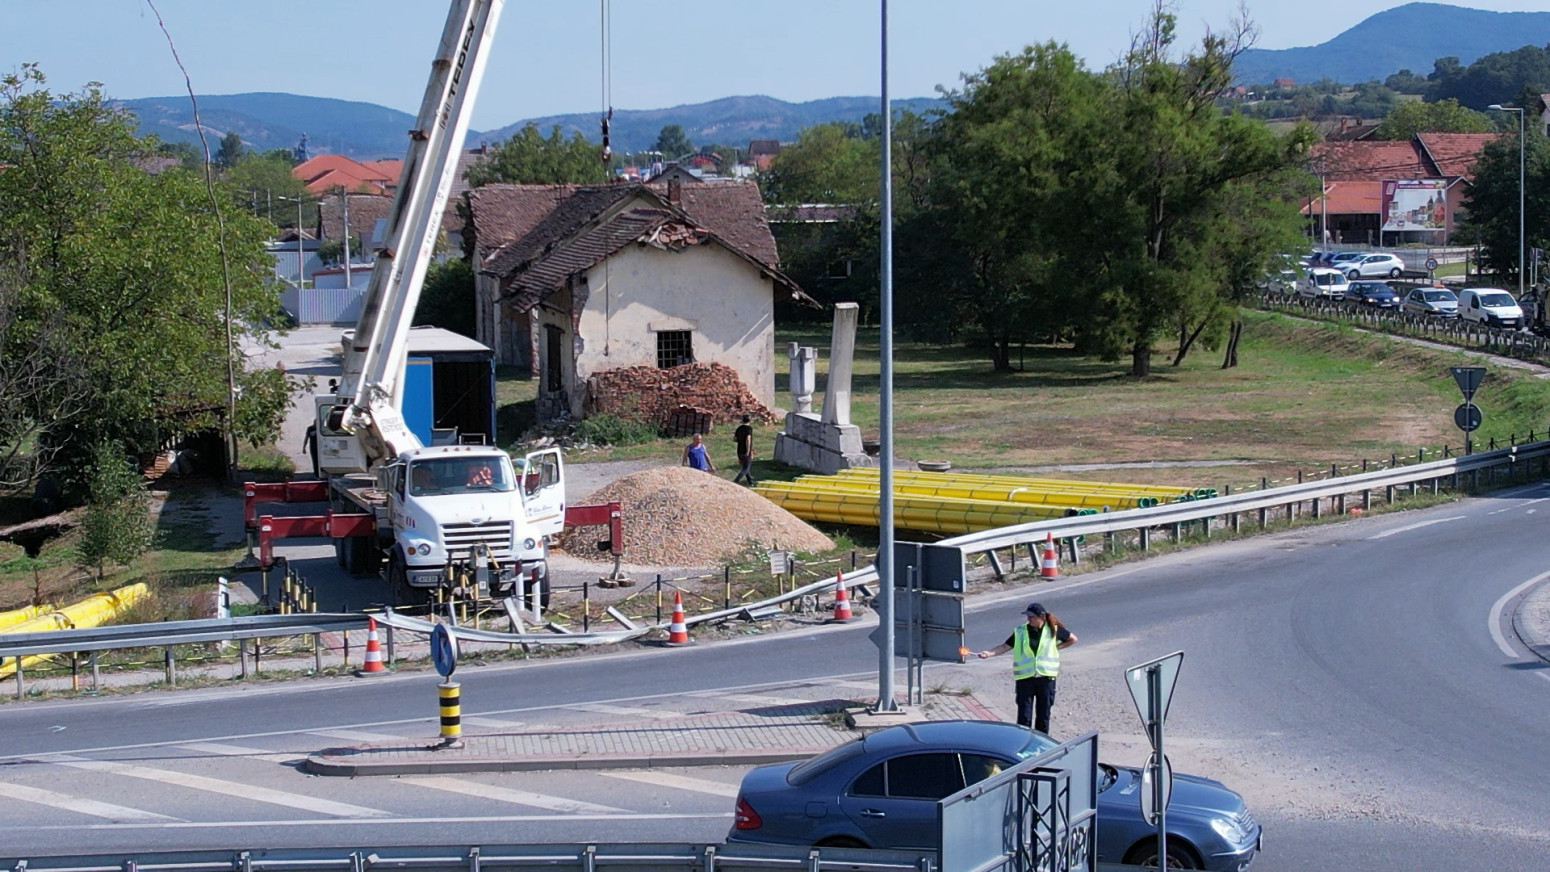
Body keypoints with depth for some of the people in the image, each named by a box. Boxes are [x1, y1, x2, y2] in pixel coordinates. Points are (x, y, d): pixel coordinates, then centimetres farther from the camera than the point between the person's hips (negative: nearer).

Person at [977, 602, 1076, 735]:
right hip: (1025, 678, 0)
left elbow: (1073, 639, 12)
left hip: (1046, 678, 0)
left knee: (1043, 714, 7)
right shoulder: (1020, 632, 0)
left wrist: (1057, 647, 2)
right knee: (1024, 716, -3)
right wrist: (989, 653, -16)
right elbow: (1005, 646, -1)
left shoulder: (1053, 630, -1)